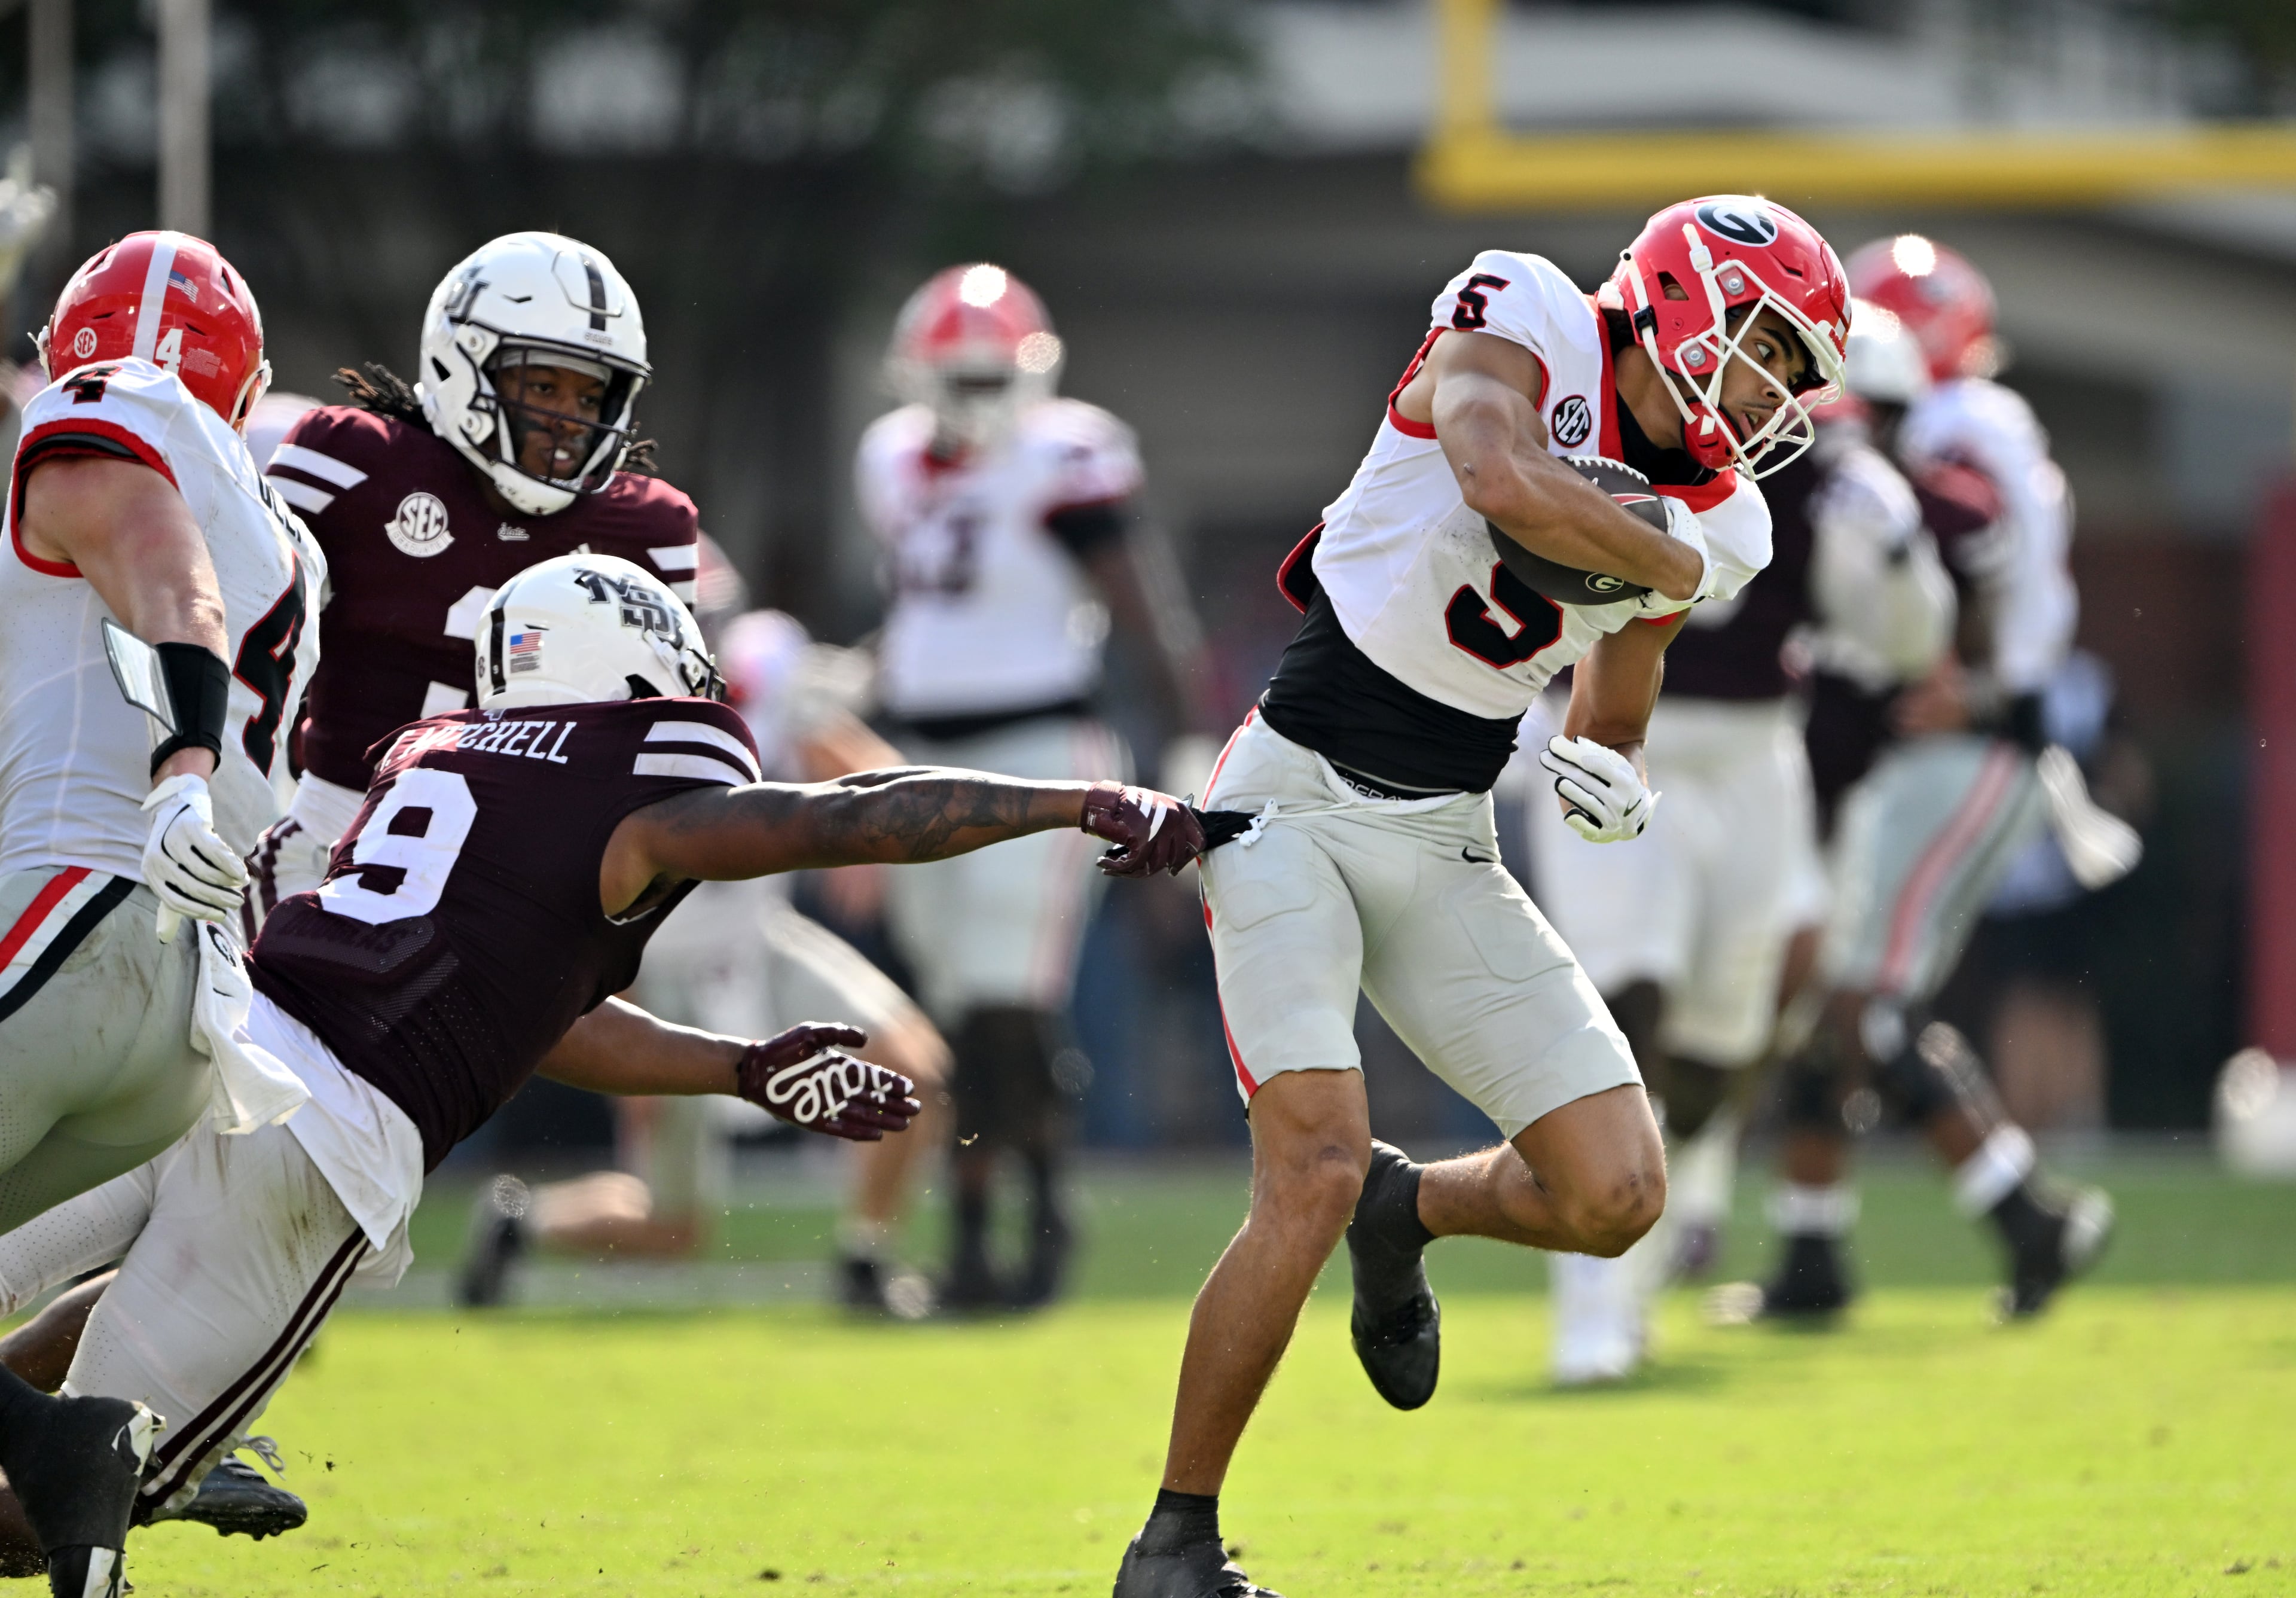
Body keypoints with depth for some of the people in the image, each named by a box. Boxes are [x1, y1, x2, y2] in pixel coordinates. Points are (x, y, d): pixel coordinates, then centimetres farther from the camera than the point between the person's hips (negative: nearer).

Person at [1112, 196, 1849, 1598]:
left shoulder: (1711, 525, 8)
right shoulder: (1522, 326, -11)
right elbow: (1506, 486, -33)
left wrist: (1615, 781, -4)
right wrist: (1675, 563, -15)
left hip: (1447, 848, 7)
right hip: (1296, 805, -7)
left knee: (1615, 1196, -5)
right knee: (1316, 1177, -21)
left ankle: (1406, 1214, 28)